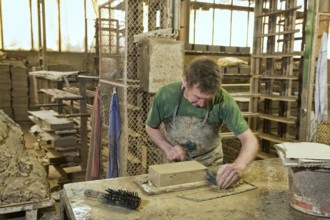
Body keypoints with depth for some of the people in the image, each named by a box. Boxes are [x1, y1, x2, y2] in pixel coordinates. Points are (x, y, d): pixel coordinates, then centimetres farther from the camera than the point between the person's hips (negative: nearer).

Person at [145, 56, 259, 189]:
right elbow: (151, 127, -3)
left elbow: (250, 140, -25)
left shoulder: (223, 99, -26)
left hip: (210, 165, 0)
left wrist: (239, 166, -45)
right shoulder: (165, 95, -22)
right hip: (176, 163, 1)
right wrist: (168, 148, -20)